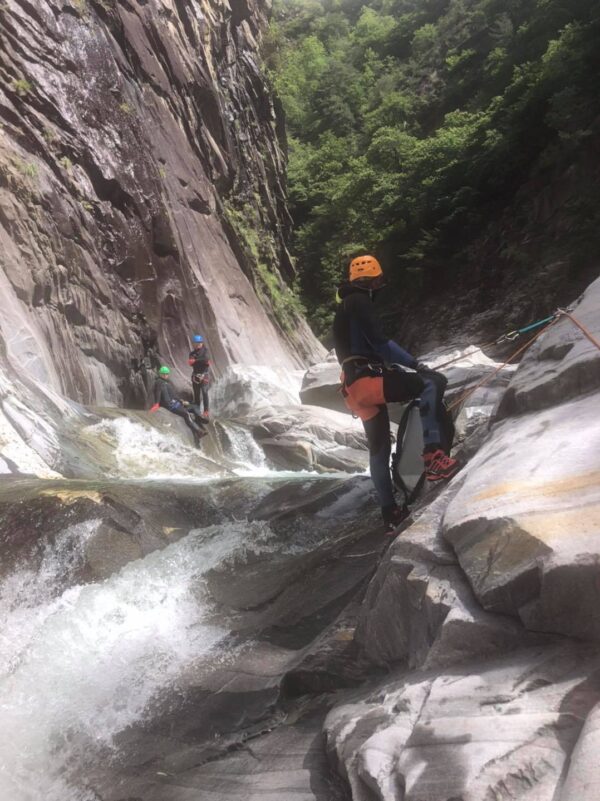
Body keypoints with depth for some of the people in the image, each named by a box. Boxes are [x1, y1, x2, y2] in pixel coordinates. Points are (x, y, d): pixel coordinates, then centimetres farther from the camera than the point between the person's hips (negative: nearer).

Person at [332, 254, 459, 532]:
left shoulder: (346, 306, 27)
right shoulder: (358, 301, -3)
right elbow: (379, 342, -15)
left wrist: (403, 365, 23)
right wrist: (414, 363, -13)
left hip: (355, 386, 10)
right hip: (367, 380, -10)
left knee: (379, 448, 15)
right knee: (433, 382, -17)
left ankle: (390, 512, 22)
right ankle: (433, 454, -28)